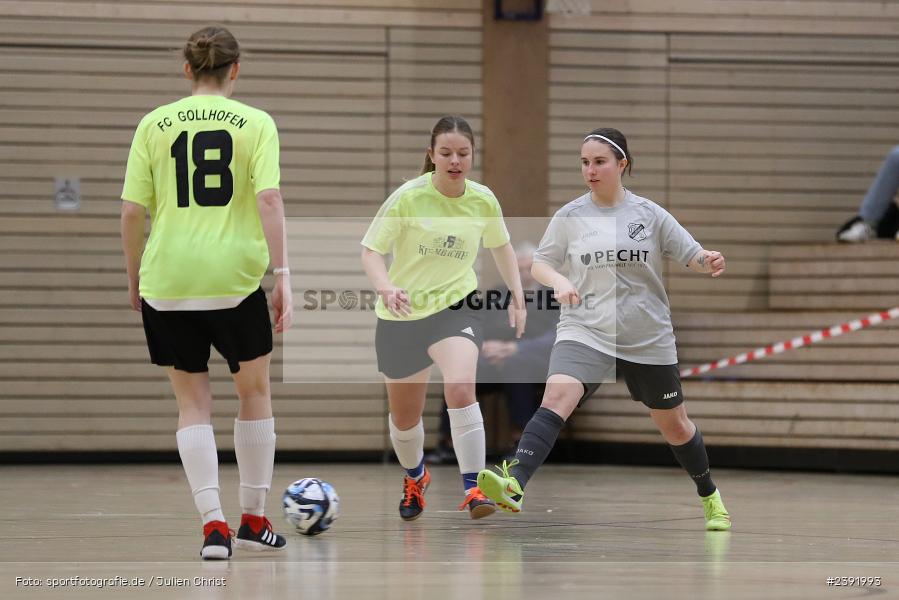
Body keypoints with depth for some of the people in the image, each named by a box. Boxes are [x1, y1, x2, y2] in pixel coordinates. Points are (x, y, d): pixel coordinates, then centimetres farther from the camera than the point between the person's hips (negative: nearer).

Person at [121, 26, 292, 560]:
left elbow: (133, 211, 2)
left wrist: (135, 277, 14)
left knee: (193, 403, 10)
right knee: (254, 391, 18)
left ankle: (214, 524, -4)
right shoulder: (255, 123, 1)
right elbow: (269, 200, -10)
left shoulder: (154, 124, 5)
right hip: (236, 276, -1)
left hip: (167, 279, 1)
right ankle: (254, 520, 23)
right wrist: (283, 276, -10)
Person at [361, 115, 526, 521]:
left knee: (460, 388, -29)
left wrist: (517, 296, 11)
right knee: (404, 418, 13)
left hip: (457, 307, 0)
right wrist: (386, 288, -32)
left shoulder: (483, 200, -5)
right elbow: (370, 251, -14)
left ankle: (473, 487, -21)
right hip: (402, 317, 0)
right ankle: (415, 478, 46)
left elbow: (500, 245, 16)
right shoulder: (408, 197, -15)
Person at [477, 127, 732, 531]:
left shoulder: (649, 214, -1)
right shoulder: (570, 216, 1)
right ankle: (514, 485, -45)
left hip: (648, 338, 1)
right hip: (585, 331, -1)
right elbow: (540, 263, 8)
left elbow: (692, 256, 1)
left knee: (674, 425, 15)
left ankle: (710, 497, 40)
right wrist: (558, 280, -15)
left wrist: (710, 261, -22)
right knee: (557, 396, -28)